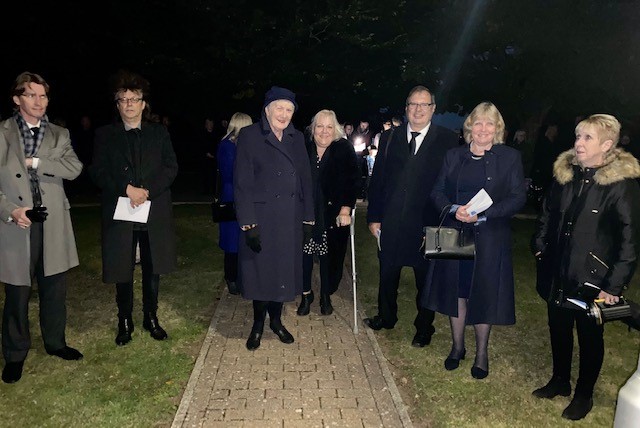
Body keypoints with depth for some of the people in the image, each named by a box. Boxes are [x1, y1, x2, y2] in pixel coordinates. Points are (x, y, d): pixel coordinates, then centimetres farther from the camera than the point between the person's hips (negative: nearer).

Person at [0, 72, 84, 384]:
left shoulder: (59, 135, 10)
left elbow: (74, 168, -5)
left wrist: (35, 161, -13)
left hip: (52, 224, 3)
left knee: (55, 289, 12)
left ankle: (55, 342, 30)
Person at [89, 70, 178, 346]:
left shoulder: (159, 133, 8)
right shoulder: (105, 135, 7)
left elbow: (171, 168, -1)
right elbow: (98, 172, -2)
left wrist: (147, 190, -16)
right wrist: (126, 189, -18)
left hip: (154, 213, 1)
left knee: (152, 269, 10)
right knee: (122, 271, 8)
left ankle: (151, 318, 27)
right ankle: (125, 322, 25)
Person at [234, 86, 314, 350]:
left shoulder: (297, 138, 8)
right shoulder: (249, 136, -5)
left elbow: (306, 180, 8)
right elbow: (242, 183, -10)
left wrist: (308, 220, 4)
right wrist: (248, 225, -15)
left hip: (290, 219, 4)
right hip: (261, 218, -3)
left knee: (284, 270, 11)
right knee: (260, 270, 7)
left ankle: (276, 320, 32)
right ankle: (258, 324, 28)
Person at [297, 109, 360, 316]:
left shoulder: (344, 149, -4)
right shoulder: (304, 148, 2)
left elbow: (352, 181, -9)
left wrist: (345, 210, -16)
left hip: (334, 215, -1)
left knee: (330, 256, 8)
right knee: (304, 254, 2)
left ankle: (326, 295, 30)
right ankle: (306, 294, 24)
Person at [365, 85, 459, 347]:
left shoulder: (447, 140, -4)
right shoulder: (389, 138, 5)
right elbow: (377, 180, 4)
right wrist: (374, 217, 0)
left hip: (428, 224, -2)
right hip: (391, 223, 3)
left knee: (426, 279, 13)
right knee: (387, 275, 18)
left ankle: (424, 328, 33)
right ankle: (386, 317, 42)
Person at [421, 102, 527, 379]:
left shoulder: (510, 157, 0)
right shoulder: (454, 156, 7)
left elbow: (518, 197, -7)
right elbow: (438, 192, 4)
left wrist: (483, 214, -19)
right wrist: (453, 209, -16)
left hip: (489, 239, -2)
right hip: (454, 235, 2)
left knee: (483, 293, 6)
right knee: (456, 290, 10)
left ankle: (482, 352, 26)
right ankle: (457, 346, 29)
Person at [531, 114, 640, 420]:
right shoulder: (565, 173, 0)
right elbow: (547, 215, 12)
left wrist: (614, 286, -16)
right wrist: (540, 248, 5)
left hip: (592, 279, -5)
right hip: (557, 273, 5)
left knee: (590, 337, 13)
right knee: (558, 329, 19)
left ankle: (584, 395, 34)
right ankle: (560, 380, 42)